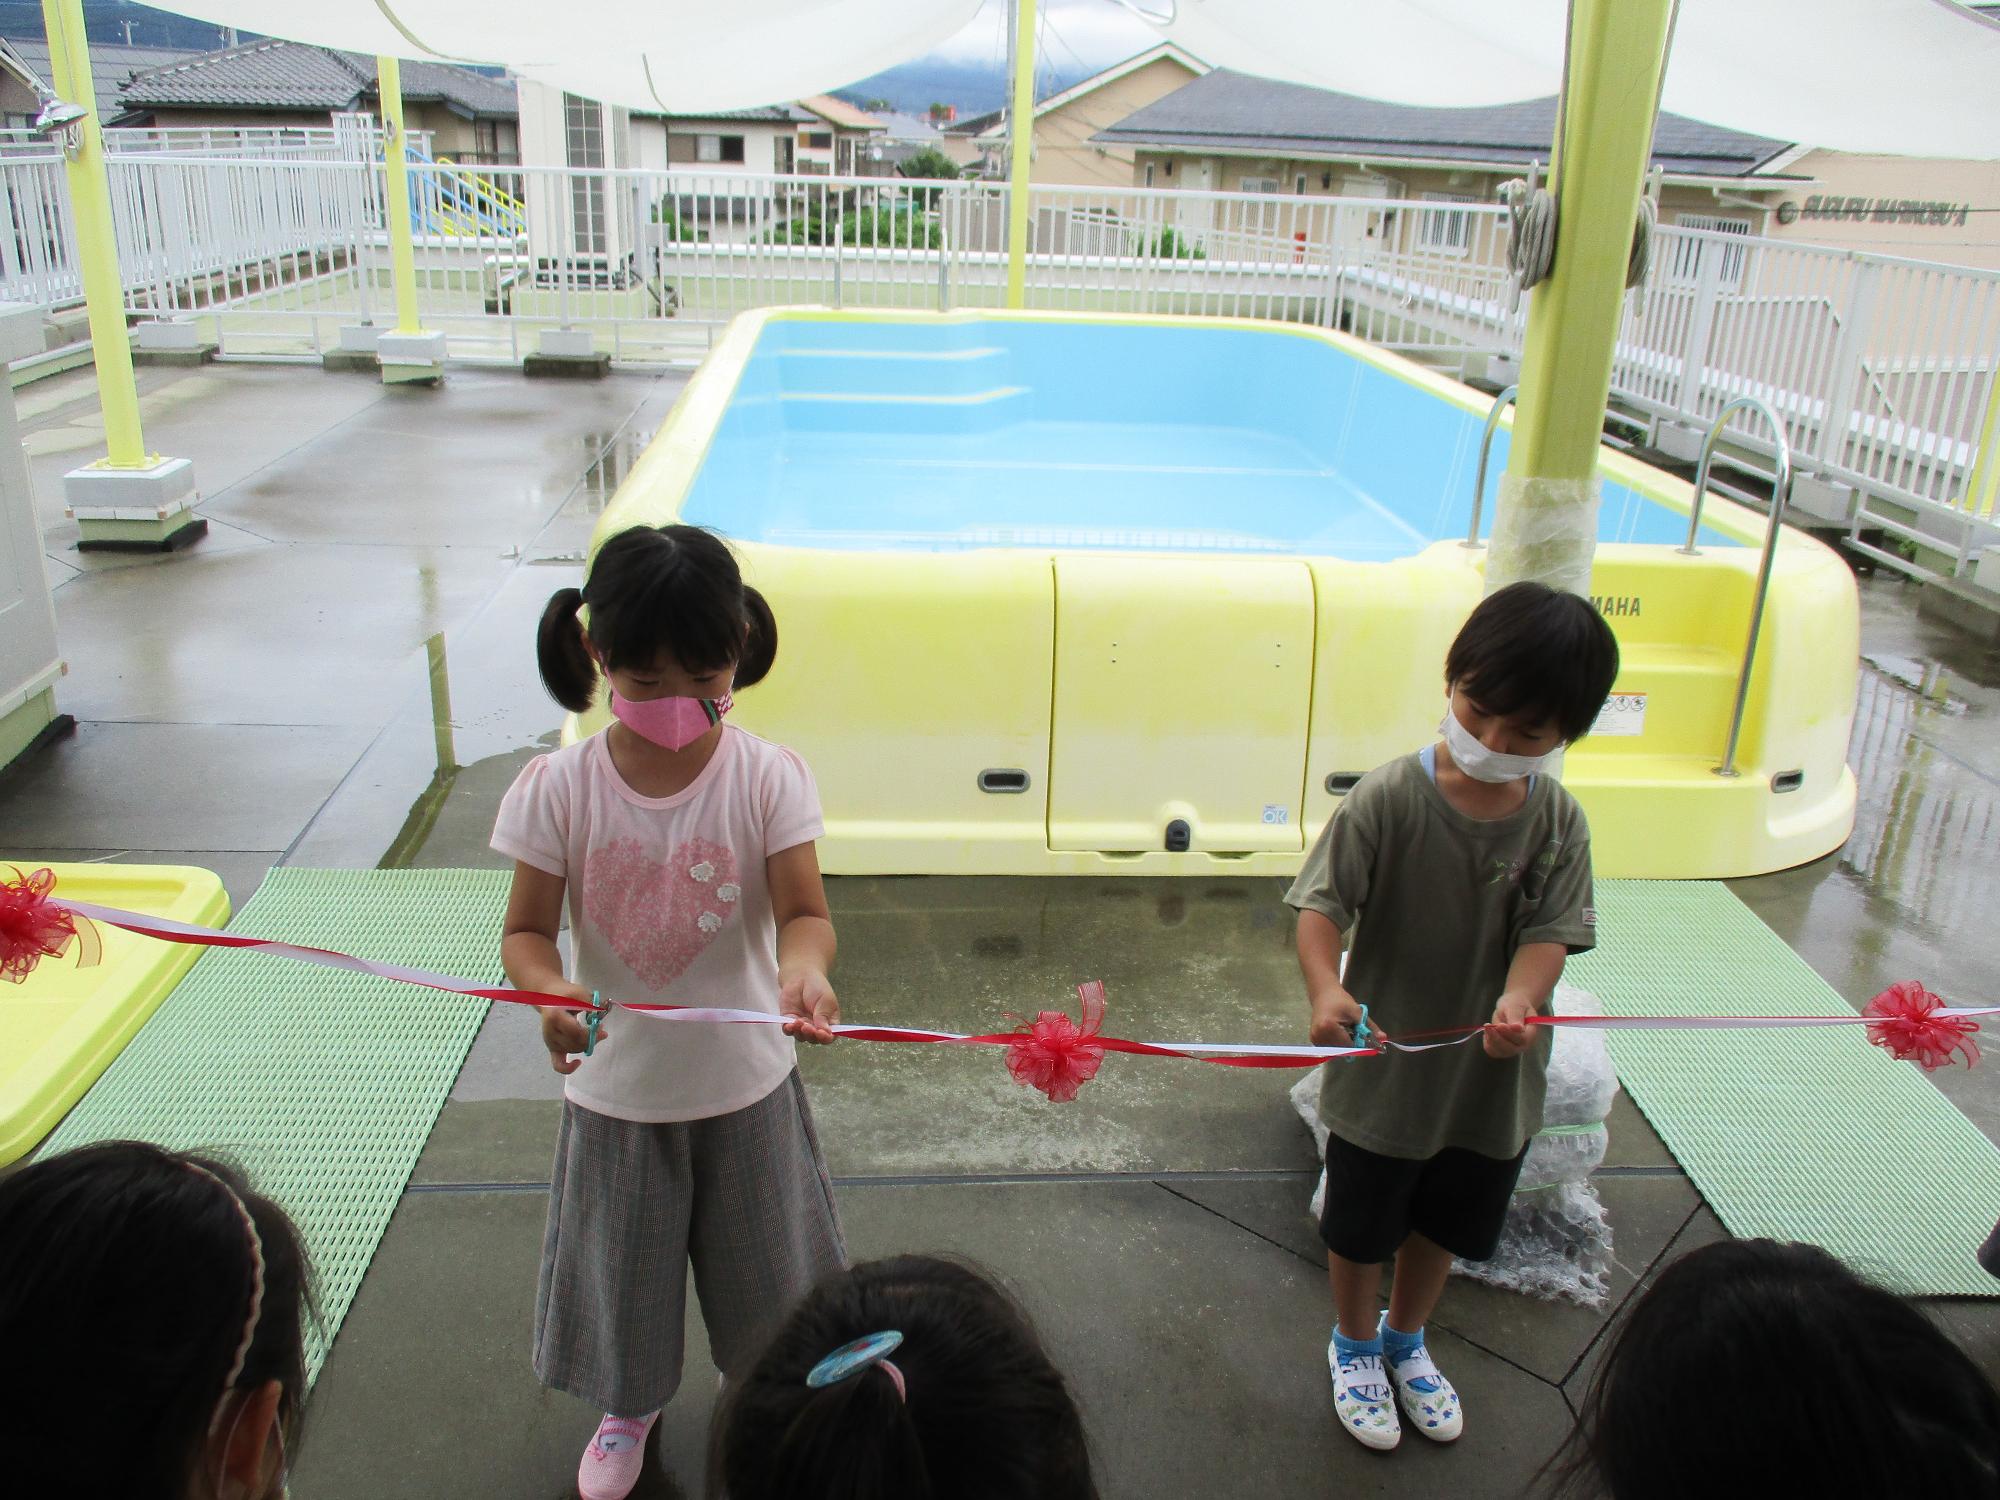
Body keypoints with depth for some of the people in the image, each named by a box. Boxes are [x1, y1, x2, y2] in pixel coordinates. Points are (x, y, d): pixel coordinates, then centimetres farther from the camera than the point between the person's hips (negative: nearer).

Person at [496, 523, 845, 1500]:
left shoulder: (767, 777, -17)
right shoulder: (558, 788, -16)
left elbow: (804, 912, -20)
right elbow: (526, 929, -10)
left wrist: (801, 969, -43)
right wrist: (551, 993, -32)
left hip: (744, 1079, 0)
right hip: (615, 1085, 1)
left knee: (764, 1250, 20)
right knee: (621, 1260, 22)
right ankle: (630, 1409, 53)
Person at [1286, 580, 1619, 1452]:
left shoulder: (1558, 822, -10)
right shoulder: (1388, 798, -21)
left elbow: (1549, 930, -15)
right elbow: (1321, 903, -24)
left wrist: (1518, 1000, -36)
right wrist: (1326, 988, -43)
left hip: (1493, 1073, 4)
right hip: (1384, 1068, -3)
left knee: (1444, 1225, 25)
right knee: (1362, 1225, 18)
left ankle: (1406, 1339, 53)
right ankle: (1354, 1344, 47)